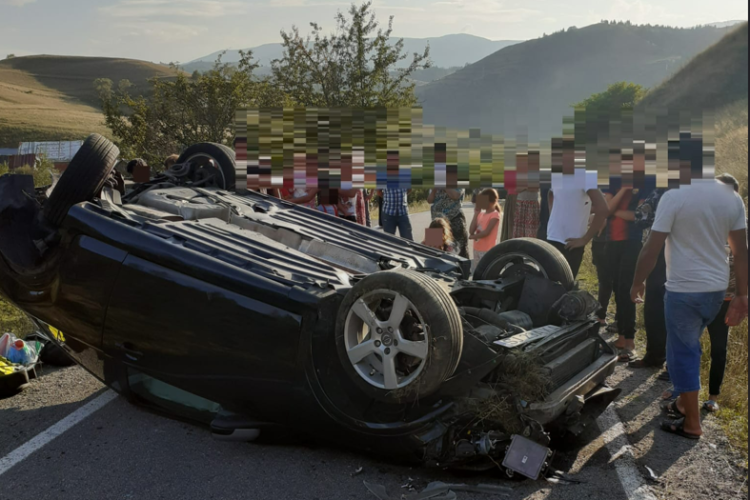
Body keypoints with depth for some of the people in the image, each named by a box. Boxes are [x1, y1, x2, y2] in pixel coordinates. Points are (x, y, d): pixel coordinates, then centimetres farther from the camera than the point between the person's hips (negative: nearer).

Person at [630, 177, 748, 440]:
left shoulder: (674, 196, -16)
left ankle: (692, 424, 12)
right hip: (717, 288, 6)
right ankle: (684, 403, 34)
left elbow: (651, 248, -15)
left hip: (683, 289, -6)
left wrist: (637, 282, -1)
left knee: (683, 352, 6)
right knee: (688, 347, 23)